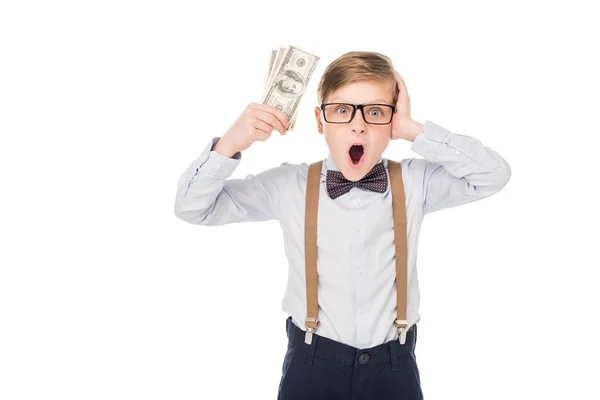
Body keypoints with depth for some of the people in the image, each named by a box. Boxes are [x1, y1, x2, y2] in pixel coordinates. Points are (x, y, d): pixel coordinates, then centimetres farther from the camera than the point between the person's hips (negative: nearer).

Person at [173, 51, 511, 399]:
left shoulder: (415, 183, -5)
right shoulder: (288, 186, -7)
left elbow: (494, 174, -15)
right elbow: (193, 207, -5)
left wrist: (414, 130, -18)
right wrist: (229, 145, -22)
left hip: (393, 364, 1)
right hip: (312, 362, 0)